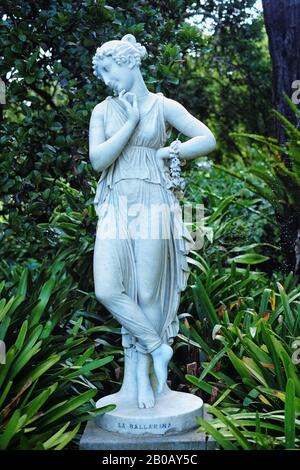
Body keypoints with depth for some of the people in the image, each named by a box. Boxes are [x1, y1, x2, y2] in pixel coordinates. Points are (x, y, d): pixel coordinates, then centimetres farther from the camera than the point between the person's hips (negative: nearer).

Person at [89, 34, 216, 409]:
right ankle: (158, 348, 9)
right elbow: (98, 160, -6)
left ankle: (143, 375, 13)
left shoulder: (163, 106, 4)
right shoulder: (103, 111, 9)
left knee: (148, 294, -1)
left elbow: (208, 140, -2)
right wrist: (131, 121, -6)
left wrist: (164, 153, -4)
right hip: (115, 208, 3)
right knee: (107, 290, -11)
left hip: (153, 206, -2)